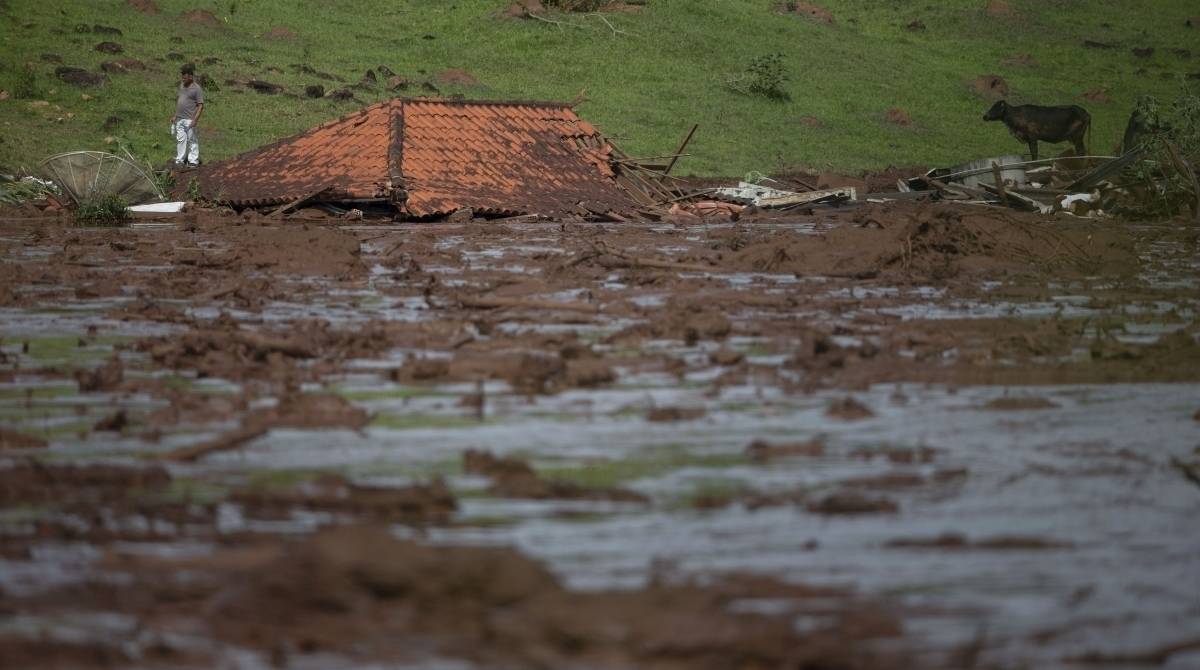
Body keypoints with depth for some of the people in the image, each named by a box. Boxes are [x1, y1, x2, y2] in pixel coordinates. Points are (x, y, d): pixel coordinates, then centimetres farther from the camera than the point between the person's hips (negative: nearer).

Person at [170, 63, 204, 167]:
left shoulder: (197, 89, -10)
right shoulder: (181, 86, 12)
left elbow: (200, 106, -12)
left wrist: (195, 119, -19)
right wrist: (175, 116, 19)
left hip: (190, 120, -7)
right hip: (179, 119, 7)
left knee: (192, 140, 0)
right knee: (180, 140, 10)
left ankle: (193, 161, 6)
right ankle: (180, 160, 16)